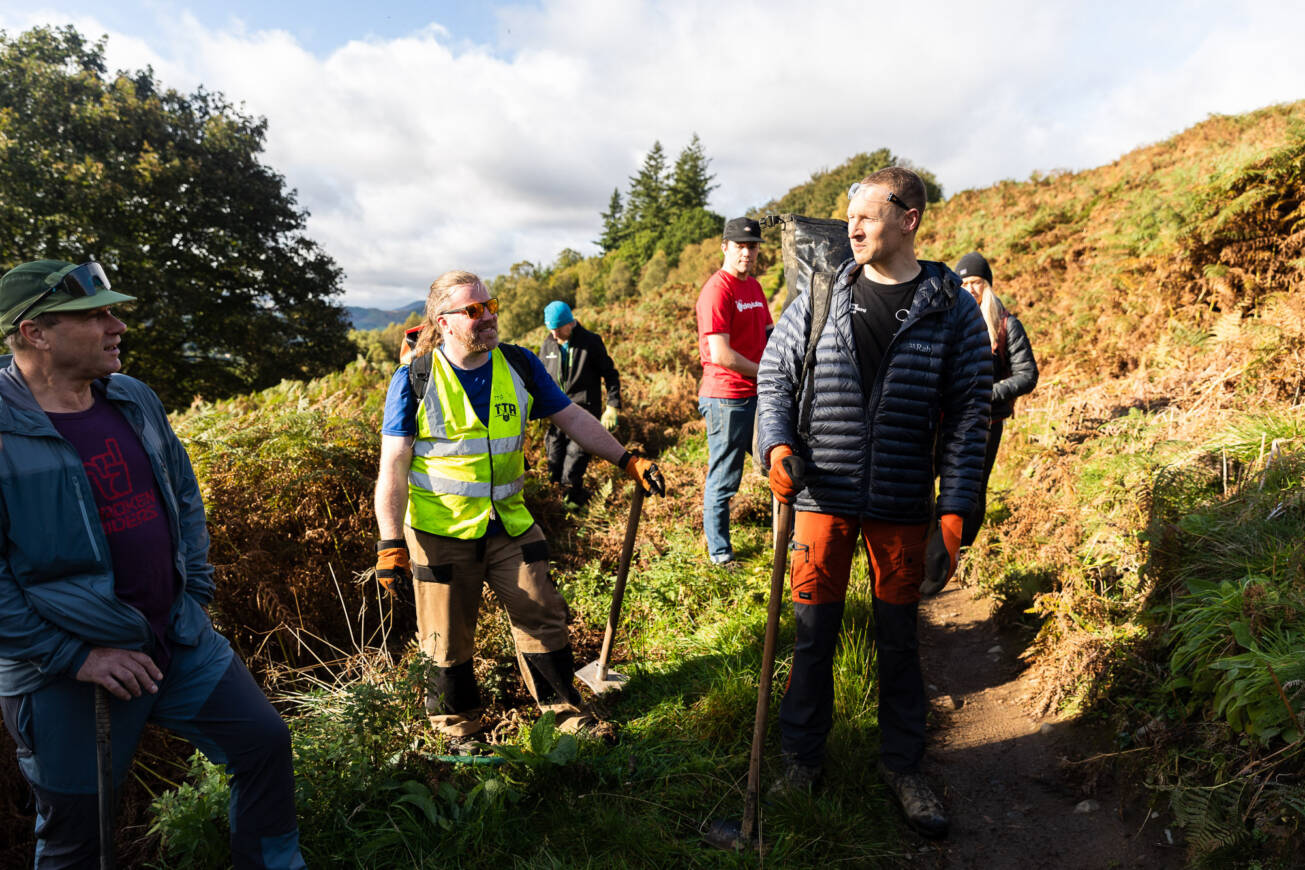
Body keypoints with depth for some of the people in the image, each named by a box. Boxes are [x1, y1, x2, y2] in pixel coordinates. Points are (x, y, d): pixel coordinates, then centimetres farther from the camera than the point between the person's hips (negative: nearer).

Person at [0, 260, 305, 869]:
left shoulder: (134, 399, 3)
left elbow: (184, 495, 13)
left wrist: (196, 595, 8)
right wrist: (76, 657, -17)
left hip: (180, 639, 6)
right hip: (68, 674, -5)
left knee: (265, 740, 9)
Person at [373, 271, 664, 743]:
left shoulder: (519, 365, 0)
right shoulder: (414, 380, -10)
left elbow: (573, 418, 7)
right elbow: (393, 468, -10)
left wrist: (627, 460, 1)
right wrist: (390, 543, -16)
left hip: (510, 525, 3)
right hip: (440, 533, -3)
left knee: (543, 618, 11)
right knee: (448, 638, 10)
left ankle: (566, 709, 31)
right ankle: (458, 723, 35)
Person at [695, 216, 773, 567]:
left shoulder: (754, 287, 15)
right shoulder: (717, 290, -13)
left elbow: (769, 335, 23)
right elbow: (720, 355, -20)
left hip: (759, 396, 9)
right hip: (726, 399, -9)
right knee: (723, 482, 2)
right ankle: (719, 554, 16)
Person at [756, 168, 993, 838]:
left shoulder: (952, 309, -1)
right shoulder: (821, 295, 2)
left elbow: (967, 416, -1)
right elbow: (775, 372, 8)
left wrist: (954, 513, -7)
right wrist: (778, 444, -10)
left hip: (902, 507, 0)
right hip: (822, 497, 1)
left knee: (898, 639, 13)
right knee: (813, 632, 10)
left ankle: (903, 765, 33)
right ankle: (801, 757, 30)